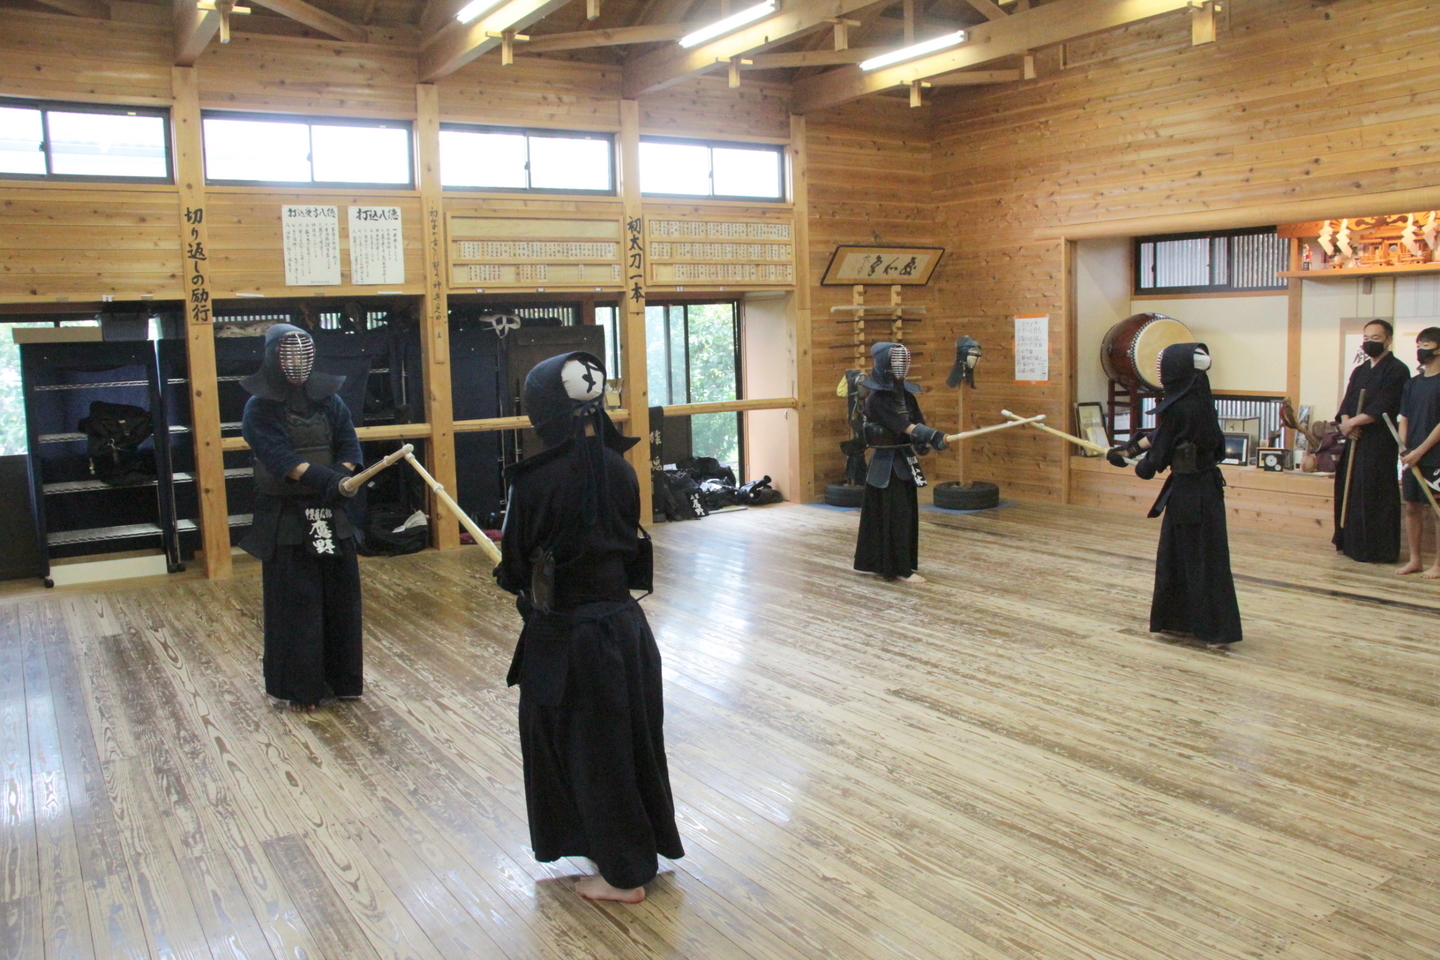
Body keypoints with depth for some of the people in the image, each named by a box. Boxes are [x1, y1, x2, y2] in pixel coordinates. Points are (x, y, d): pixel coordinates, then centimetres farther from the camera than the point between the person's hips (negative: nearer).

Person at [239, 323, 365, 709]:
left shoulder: (329, 399, 7)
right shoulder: (259, 408, -6)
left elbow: (349, 445, -1)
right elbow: (278, 458, -19)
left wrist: (342, 476, -22)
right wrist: (323, 477, -33)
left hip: (330, 514, 4)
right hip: (285, 518, -4)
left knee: (340, 597, 9)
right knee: (294, 601, 0)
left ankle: (342, 676, 23)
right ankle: (296, 685, 12)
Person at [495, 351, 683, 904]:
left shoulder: (535, 479, -19)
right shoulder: (618, 468, -3)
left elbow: (515, 567, -10)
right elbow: (628, 542, 6)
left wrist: (513, 577, 12)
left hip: (565, 633, -6)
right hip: (623, 620, 6)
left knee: (585, 746, 10)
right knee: (630, 734, 19)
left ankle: (623, 872, 23)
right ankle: (644, 846, 38)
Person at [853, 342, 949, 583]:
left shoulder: (907, 395, 8)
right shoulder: (876, 399, -15)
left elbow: (918, 425, 2)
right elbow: (903, 425, -25)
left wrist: (924, 442, -20)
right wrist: (934, 436, -35)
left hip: (904, 460, 8)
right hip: (886, 462, -8)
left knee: (907, 513, 11)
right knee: (896, 514, -6)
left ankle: (884, 563, 23)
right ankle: (901, 569, 0)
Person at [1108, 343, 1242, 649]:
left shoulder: (1174, 407, -18)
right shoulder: (1202, 402, 6)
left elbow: (1161, 449, -8)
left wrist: (1142, 467, 11)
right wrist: (1130, 448, 21)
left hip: (1187, 489, -8)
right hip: (1208, 483, 8)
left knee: (1200, 557, 0)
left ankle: (1218, 630, 7)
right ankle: (1181, 620, 27)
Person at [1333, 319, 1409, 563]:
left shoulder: (1397, 371, -6)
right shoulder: (1359, 372, 18)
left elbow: (1381, 408, -16)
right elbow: (1347, 403, 10)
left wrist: (1352, 422, -10)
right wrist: (1347, 423, -9)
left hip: (1379, 444, -7)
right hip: (1355, 441, 7)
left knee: (1375, 495, -7)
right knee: (1350, 492, 9)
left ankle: (1378, 549, -1)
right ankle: (1351, 543, 17)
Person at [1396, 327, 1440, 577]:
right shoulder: (1411, 384, 12)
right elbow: (1404, 419, 11)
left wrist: (1420, 451, -14)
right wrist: (1402, 448, -5)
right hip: (1411, 458, 6)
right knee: (1412, 507, 9)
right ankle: (1415, 560, 18)